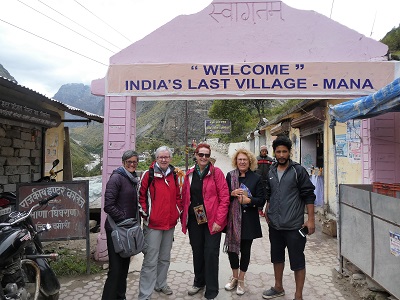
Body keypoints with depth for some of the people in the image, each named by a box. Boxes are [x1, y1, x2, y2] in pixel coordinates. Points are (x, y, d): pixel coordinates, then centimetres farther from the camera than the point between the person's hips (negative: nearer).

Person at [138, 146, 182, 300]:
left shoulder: (174, 175, 8)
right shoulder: (148, 174, -7)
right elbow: (140, 195, -5)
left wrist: (178, 212, 10)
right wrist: (145, 214, -8)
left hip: (170, 223, 5)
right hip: (153, 224, -5)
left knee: (165, 258, 19)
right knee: (151, 260, -1)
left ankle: (160, 284, 38)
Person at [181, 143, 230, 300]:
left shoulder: (216, 172, -7)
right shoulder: (189, 174, 6)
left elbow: (224, 197, -10)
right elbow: (184, 197, 11)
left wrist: (219, 220, -15)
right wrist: (184, 218, 6)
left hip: (212, 220, -4)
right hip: (194, 220, 4)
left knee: (211, 254, 2)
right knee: (197, 252, 16)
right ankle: (199, 282, 38)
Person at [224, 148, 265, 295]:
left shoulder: (256, 178, -2)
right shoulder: (230, 176, 2)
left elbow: (262, 200, -3)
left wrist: (249, 200, -19)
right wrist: (233, 193, -15)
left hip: (249, 219, -1)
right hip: (232, 218, 1)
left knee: (245, 249, 10)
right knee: (232, 247, 9)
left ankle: (241, 279, 30)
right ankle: (234, 277, 33)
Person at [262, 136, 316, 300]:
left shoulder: (298, 171, -8)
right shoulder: (271, 172, 8)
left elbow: (309, 195, -9)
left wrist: (311, 219, -12)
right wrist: (267, 210, 10)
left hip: (293, 226, -6)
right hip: (274, 225, 6)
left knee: (297, 261, 5)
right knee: (277, 257, 21)